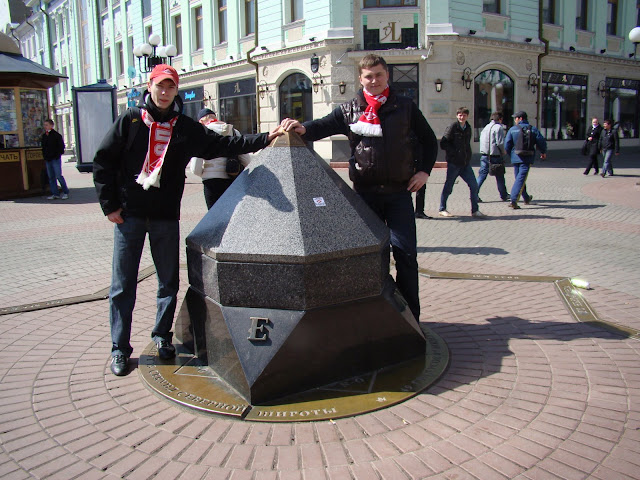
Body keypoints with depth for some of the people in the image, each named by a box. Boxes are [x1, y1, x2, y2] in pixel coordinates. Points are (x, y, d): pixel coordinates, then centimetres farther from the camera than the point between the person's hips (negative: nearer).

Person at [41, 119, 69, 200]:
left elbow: (61, 146, -6)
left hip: (55, 159, -7)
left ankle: (65, 192, 3)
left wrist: (57, 155, -9)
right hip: (47, 160, 7)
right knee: (51, 177, 6)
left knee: (58, 176, -9)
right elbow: (43, 147, 21)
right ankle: (55, 194, 10)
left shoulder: (56, 135, -5)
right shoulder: (44, 136, 14)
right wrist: (44, 156, 12)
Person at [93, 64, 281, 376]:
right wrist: (109, 205, -4)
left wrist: (265, 139, 1)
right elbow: (103, 162, 2)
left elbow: (224, 145, 7)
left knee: (169, 281, 8)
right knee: (122, 285, 1)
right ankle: (119, 348, 13)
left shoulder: (187, 128, 7)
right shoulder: (130, 121, 1)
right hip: (129, 214, -2)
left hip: (166, 216, 2)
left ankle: (162, 335, 28)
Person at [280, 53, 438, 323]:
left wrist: (424, 171, 3)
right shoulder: (349, 111, 5)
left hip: (399, 192, 0)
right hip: (365, 192, 1)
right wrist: (302, 128, -26)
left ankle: (410, 317, 9)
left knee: (405, 253, -3)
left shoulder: (405, 107, 6)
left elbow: (429, 141, 14)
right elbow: (323, 126, -4)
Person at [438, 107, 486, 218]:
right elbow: (443, 144, -11)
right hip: (454, 163, -6)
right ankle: (442, 209, 18)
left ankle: (475, 210, 10)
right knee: (448, 187, 4)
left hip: (466, 163, 6)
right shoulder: (452, 127, -9)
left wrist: (468, 156, 8)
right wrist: (455, 152, -15)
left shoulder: (468, 128, 12)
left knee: (474, 185, 2)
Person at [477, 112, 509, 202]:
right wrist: (503, 152, 1)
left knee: (482, 175, 4)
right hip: (495, 156, -6)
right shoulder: (498, 127, -8)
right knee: (500, 176, 7)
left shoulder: (486, 127, 14)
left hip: (484, 155, 6)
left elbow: (482, 141, 13)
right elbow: (500, 143, -15)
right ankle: (504, 195, 19)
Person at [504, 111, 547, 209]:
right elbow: (542, 142, 1)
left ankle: (526, 198, 33)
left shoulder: (512, 129, -2)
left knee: (519, 178, 18)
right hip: (527, 159, -1)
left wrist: (511, 154, 13)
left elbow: (506, 145, -4)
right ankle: (513, 200, -18)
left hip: (516, 158, 1)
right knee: (521, 179, -6)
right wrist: (543, 152, 19)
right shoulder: (533, 129, 1)